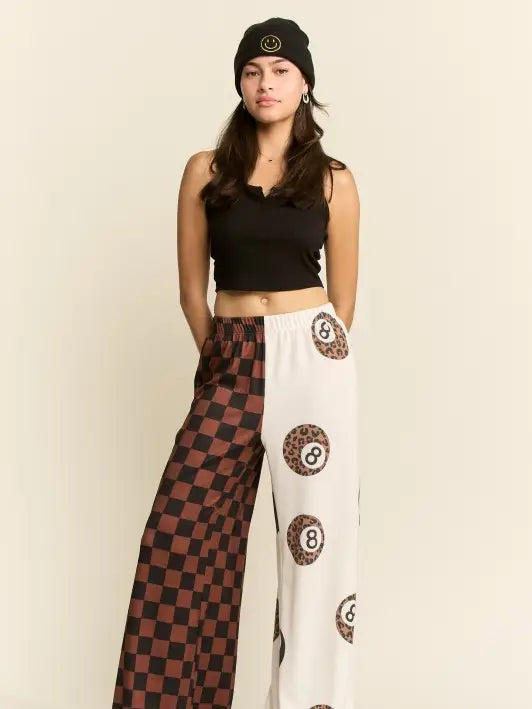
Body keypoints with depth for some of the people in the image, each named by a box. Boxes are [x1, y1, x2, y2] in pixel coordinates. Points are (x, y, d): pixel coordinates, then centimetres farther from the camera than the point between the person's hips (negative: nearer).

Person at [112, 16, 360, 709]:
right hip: (231, 361, 1)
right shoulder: (206, 171, 6)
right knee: (184, 527, -1)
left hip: (313, 359, -1)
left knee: (314, 529, 3)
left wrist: (306, 361, 9)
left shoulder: (334, 180, 4)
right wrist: (226, 360, 12)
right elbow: (192, 288, 9)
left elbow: (342, 297, 9)